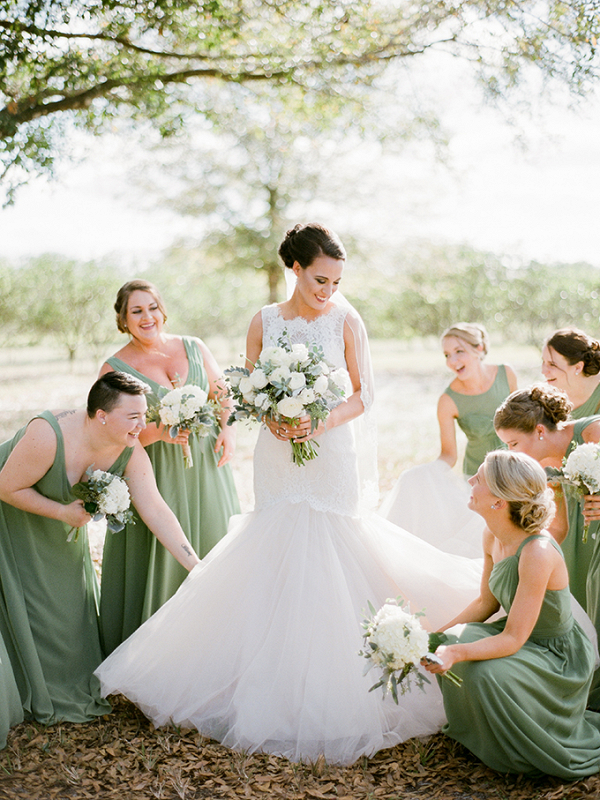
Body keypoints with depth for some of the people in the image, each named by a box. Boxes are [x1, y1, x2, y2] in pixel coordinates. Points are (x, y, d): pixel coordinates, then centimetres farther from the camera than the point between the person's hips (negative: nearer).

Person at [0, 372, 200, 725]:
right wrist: (63, 512, -30)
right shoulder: (49, 436, -40)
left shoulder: (131, 452, -23)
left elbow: (156, 510, -22)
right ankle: (40, 695, 22)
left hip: (63, 516, 6)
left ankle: (76, 686, 32)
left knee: (71, 594, 13)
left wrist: (197, 566, -26)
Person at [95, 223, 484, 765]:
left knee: (325, 560, -2)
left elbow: (363, 393, -3)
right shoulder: (265, 321, 4)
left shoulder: (346, 320, -2)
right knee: (276, 563, 4)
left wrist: (322, 422, -18)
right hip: (279, 457, 3)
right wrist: (272, 419, -12)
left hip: (332, 457, -2)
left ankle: (325, 695, 11)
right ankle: (275, 682, 16)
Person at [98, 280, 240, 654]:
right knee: (162, 557, 0)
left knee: (213, 546, 9)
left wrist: (229, 430, -5)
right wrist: (159, 432, -21)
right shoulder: (114, 368, -4)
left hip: (207, 467, 3)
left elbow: (223, 395, 13)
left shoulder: (194, 348, 5)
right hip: (158, 476, -3)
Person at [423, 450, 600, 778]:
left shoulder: (537, 552, -34)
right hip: (523, 635, 7)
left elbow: (512, 639, -30)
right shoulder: (492, 537, -8)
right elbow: (486, 603, 6)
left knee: (488, 672, -29)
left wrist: (456, 653, -41)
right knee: (453, 641, -13)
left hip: (559, 656, -7)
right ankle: (477, 729, 15)